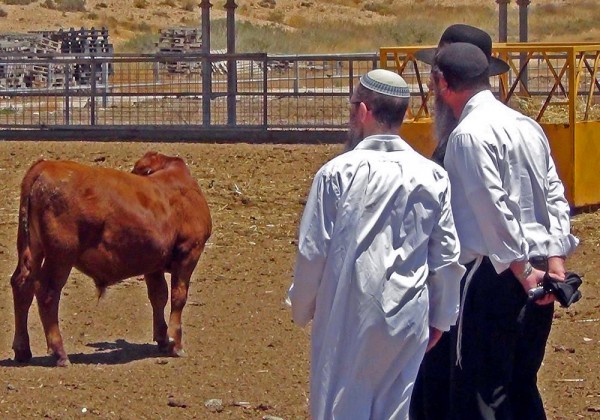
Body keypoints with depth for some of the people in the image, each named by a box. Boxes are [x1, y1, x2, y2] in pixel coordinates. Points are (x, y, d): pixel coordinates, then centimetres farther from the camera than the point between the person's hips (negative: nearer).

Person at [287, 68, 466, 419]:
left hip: (346, 315, -3)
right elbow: (447, 257, 3)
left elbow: (312, 252, -6)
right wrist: (440, 317, 16)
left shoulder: (337, 173, -9)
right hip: (407, 320, 3)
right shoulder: (433, 177, -1)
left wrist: (302, 308, 10)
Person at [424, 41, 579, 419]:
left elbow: (494, 210, -20)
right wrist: (555, 262, 4)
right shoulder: (528, 126, 15)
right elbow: (555, 196, 10)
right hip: (539, 274, 9)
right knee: (522, 387, 17)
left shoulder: (469, 134, -12)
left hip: (495, 275, -9)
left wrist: (521, 272, -18)